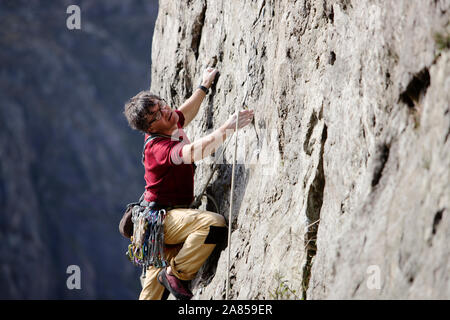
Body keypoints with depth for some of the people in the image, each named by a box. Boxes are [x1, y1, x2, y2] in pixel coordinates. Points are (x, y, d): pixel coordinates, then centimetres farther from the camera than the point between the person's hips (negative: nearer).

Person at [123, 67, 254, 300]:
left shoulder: (173, 129, 6)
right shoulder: (158, 147, -24)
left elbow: (184, 114, 32)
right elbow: (193, 151, -43)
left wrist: (204, 87, 36)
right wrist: (227, 128, -43)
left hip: (164, 220, 10)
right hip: (159, 219, -10)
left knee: (153, 292, 13)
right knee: (214, 224, -32)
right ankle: (176, 273, -19)